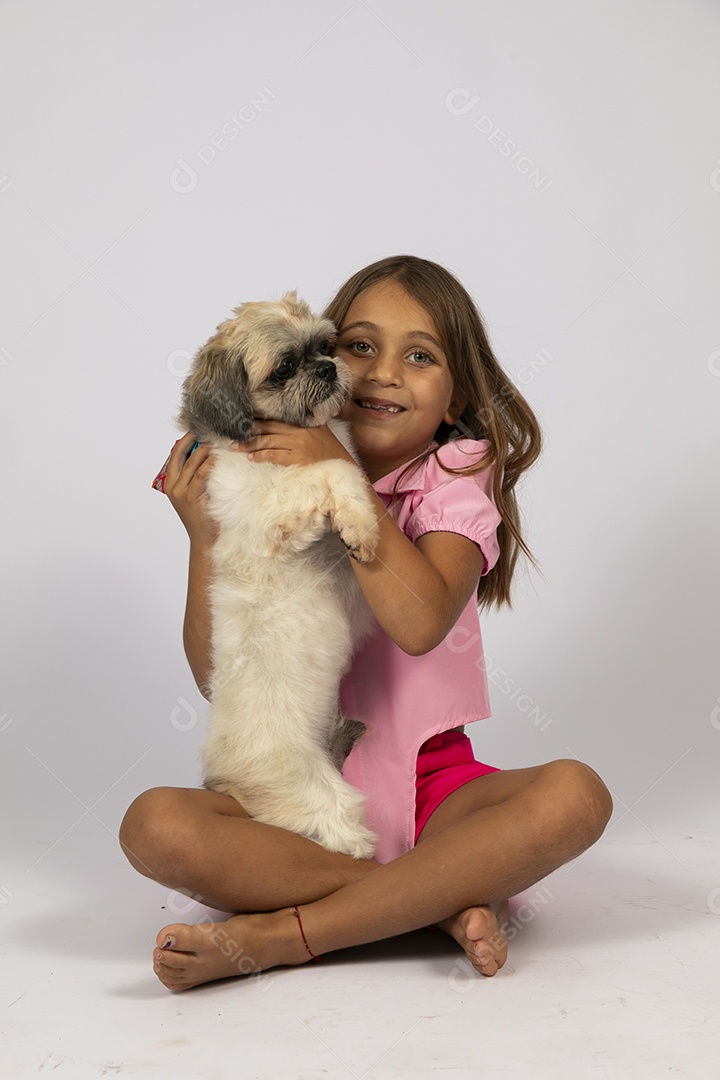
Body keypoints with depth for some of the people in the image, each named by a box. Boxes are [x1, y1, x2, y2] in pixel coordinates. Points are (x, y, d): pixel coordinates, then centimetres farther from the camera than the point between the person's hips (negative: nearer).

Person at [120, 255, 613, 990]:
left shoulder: (458, 475, 0)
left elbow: (421, 621, -20)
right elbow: (217, 676, -3)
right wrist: (204, 534, -14)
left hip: (429, 785, 0)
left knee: (575, 794, -28)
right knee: (155, 825, -26)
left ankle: (277, 935, -25)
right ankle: (449, 901, -20)